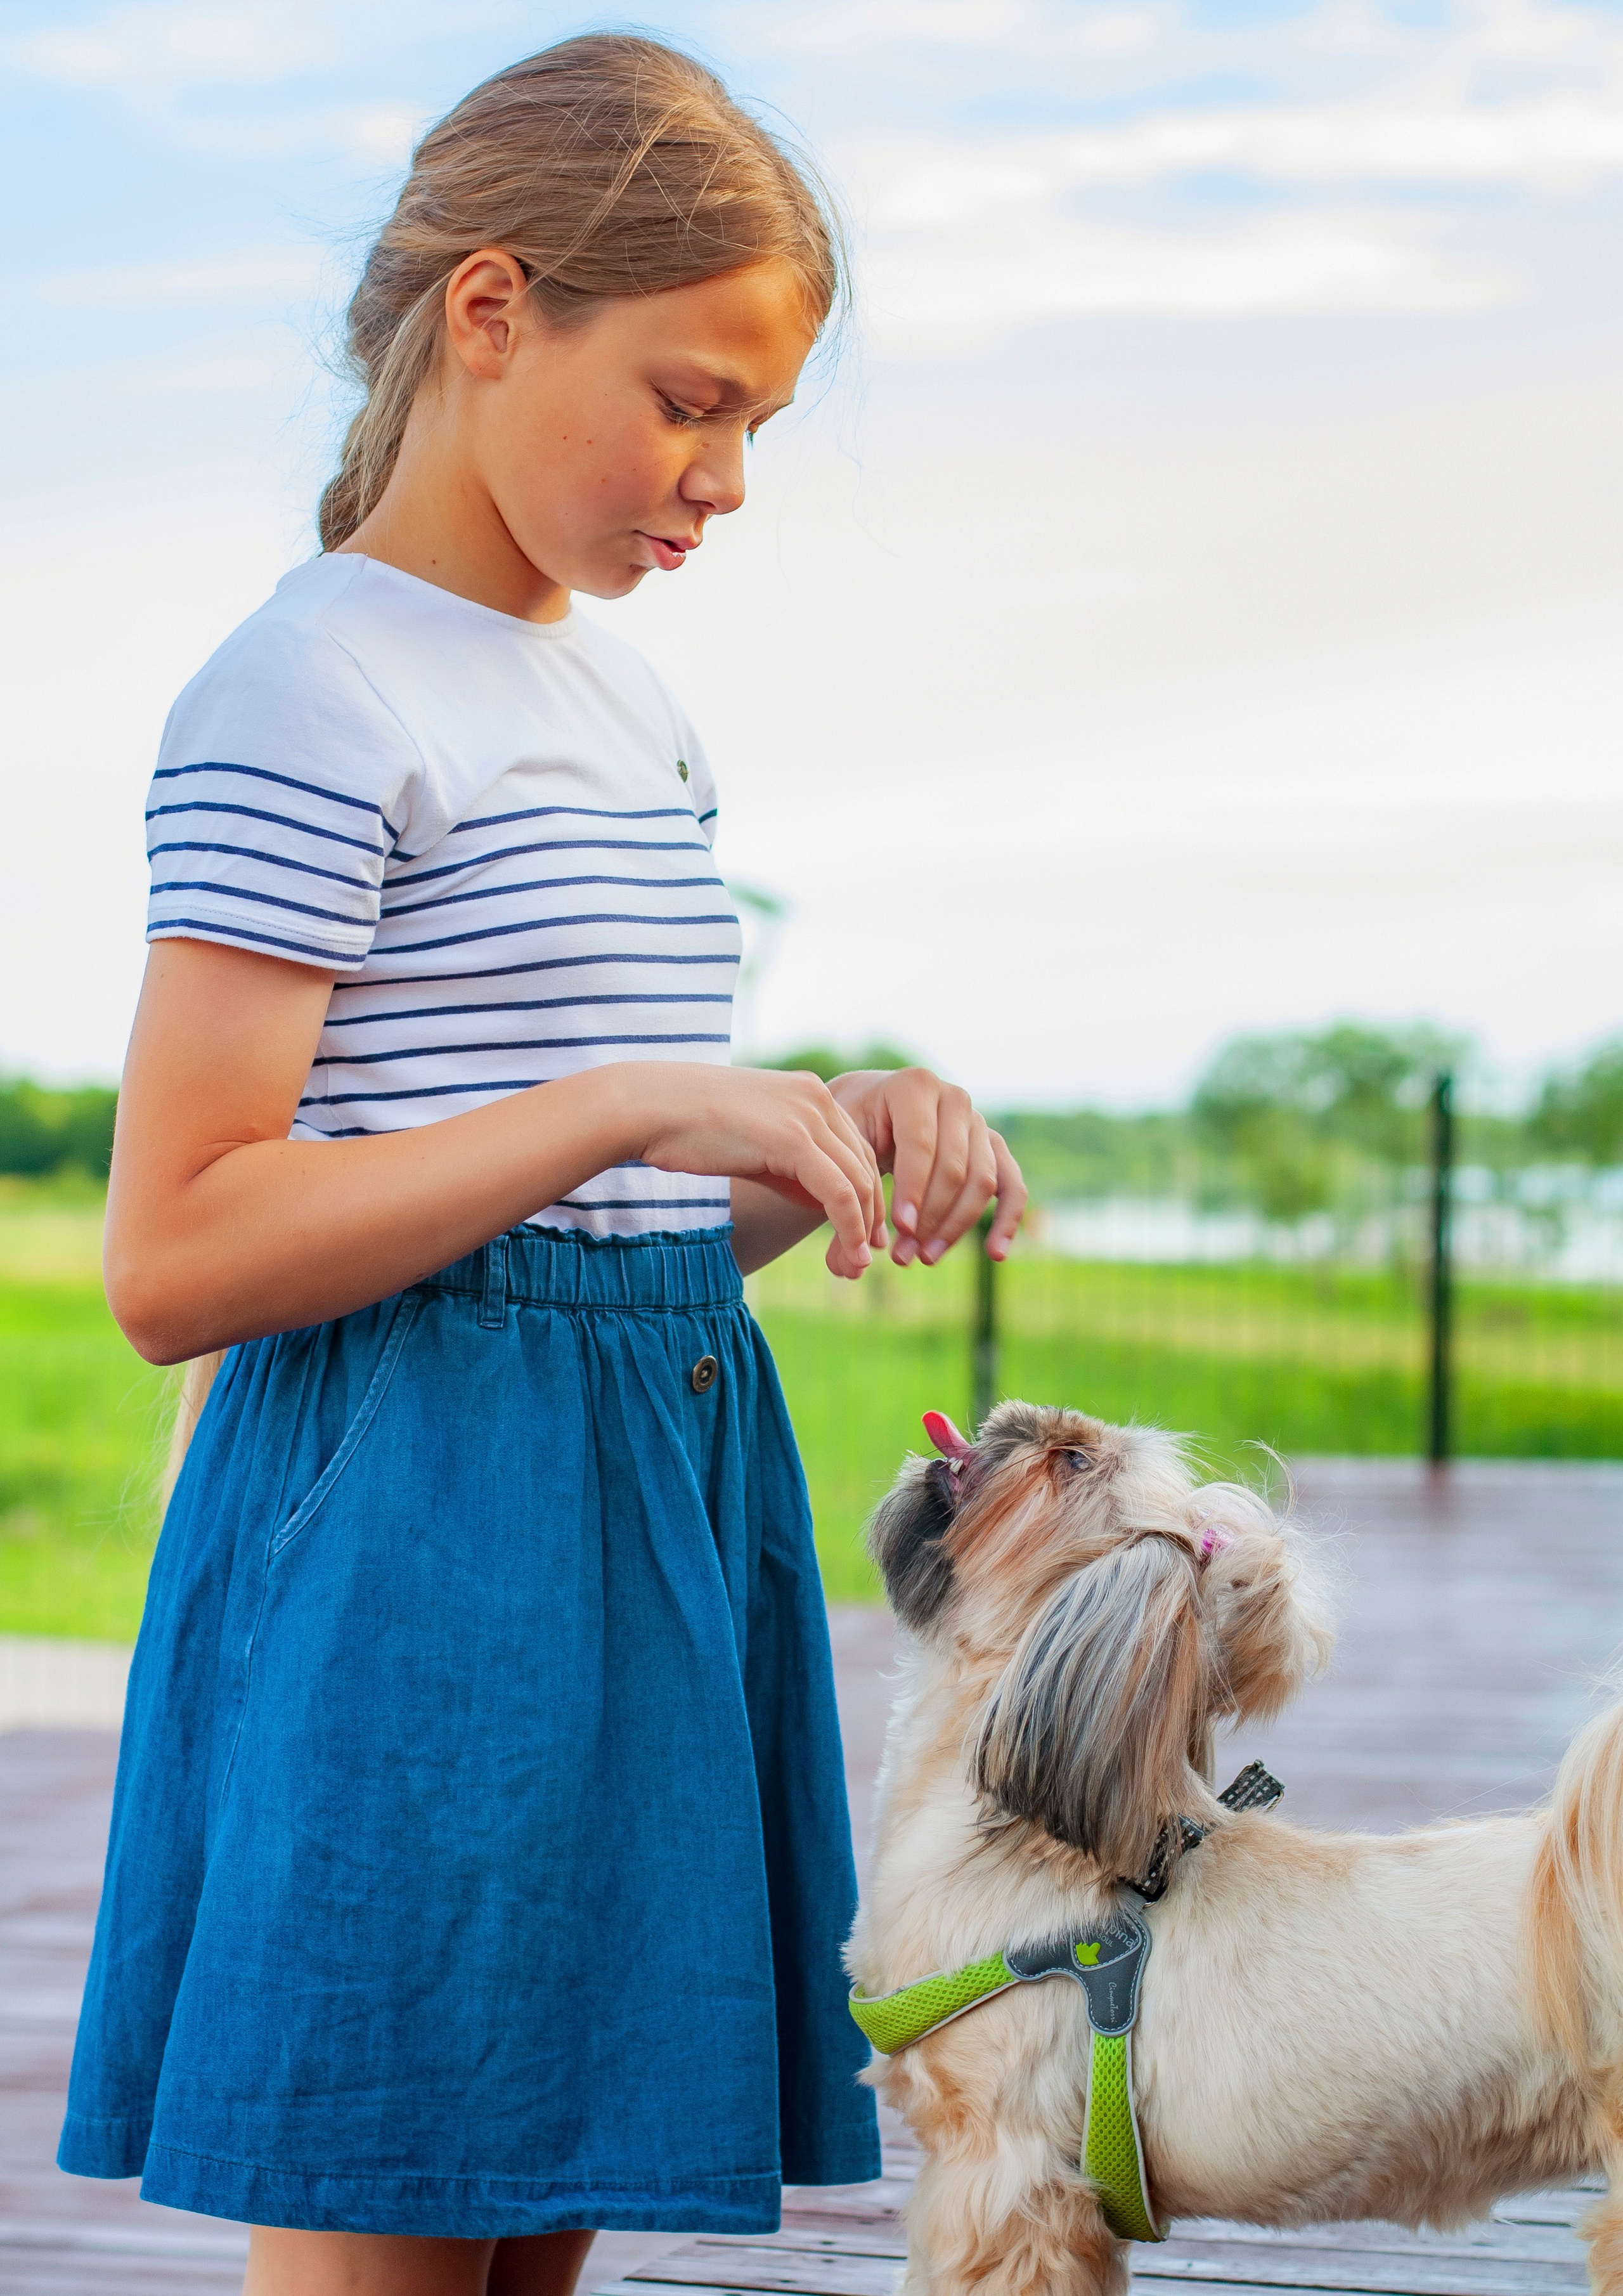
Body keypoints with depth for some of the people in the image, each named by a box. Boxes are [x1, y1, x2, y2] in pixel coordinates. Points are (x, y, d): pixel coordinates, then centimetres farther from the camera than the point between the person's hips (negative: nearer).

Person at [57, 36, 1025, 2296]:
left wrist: (819, 1145, 2)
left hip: (658, 1497, 8)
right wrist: (629, 1104, -20)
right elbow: (173, 1262, -16)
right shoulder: (315, 694, -9)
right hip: (408, 1534, -8)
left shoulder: (632, 704, 18)